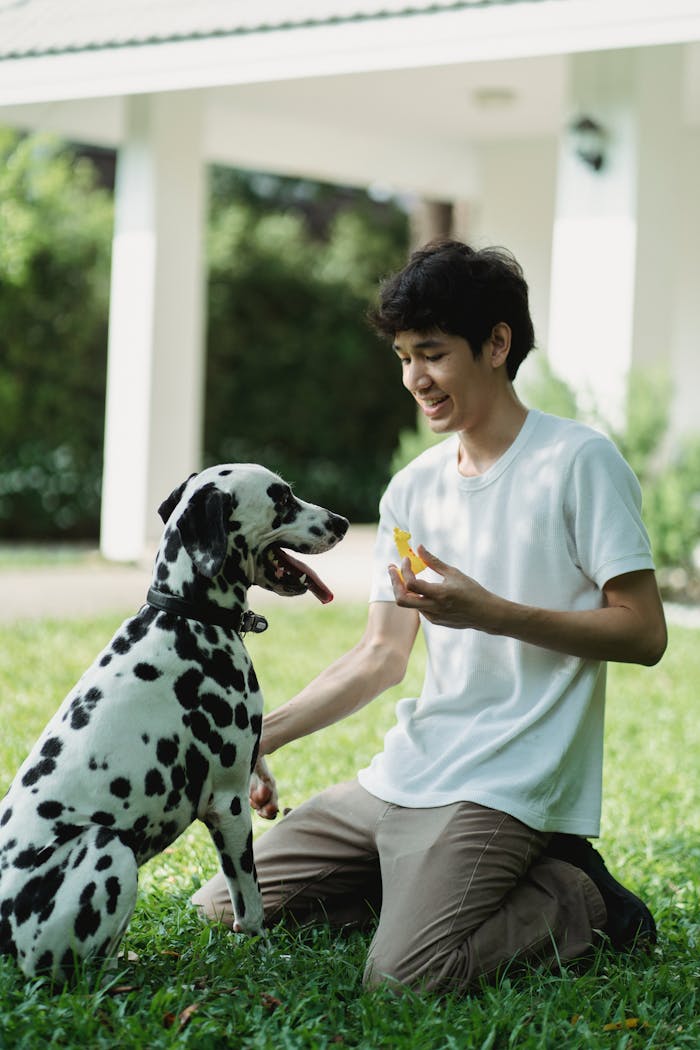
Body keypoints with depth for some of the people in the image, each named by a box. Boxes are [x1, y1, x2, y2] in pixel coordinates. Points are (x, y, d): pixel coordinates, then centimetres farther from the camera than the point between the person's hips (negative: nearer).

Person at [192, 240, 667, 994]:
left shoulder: (580, 463, -8)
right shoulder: (412, 488, 12)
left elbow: (644, 633, -11)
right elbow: (381, 656, 14)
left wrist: (490, 613, -20)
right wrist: (261, 734, 3)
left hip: (506, 783, -7)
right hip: (404, 776, 8)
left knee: (404, 973, -28)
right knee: (222, 906, 4)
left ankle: (574, 900, -1)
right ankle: (436, 881, 11)